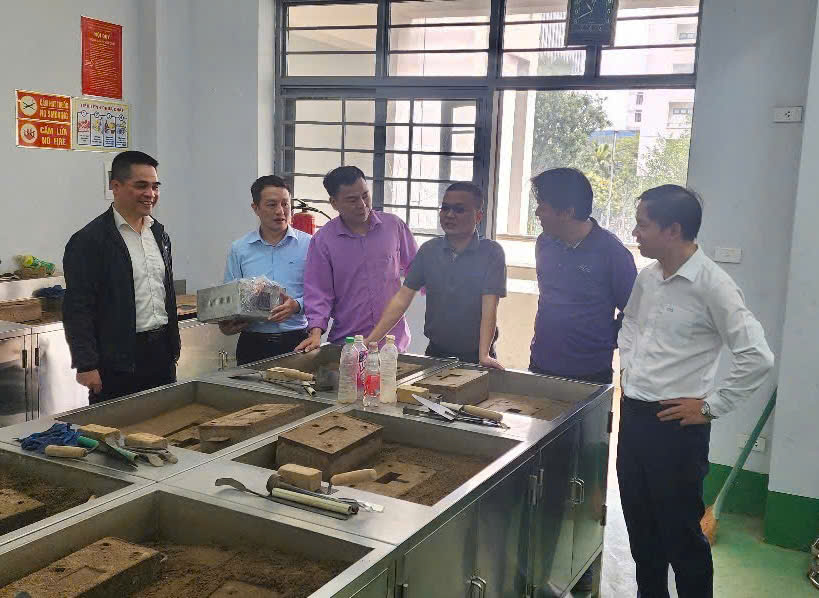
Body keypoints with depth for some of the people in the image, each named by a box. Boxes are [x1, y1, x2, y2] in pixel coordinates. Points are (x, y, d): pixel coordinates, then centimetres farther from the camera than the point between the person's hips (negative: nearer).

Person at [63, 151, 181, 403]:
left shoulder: (159, 233, 12)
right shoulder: (88, 240, -11)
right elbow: (78, 308, -13)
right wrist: (86, 366, -16)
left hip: (162, 353, 7)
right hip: (118, 360, -6)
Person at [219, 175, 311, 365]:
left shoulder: (308, 245, 3)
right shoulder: (239, 249, 9)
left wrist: (297, 305, -19)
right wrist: (225, 325, -9)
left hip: (296, 341, -1)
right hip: (253, 344, 1)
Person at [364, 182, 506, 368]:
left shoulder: (492, 253, -9)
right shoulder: (429, 250, 2)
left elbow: (490, 305, -16)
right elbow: (403, 297, 0)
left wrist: (484, 356, -27)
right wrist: (370, 341, -9)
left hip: (474, 358, -3)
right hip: (436, 352, 3)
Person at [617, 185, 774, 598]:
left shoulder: (712, 285, -17)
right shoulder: (647, 277, 5)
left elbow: (757, 358, -20)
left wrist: (710, 407, -14)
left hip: (675, 424, -7)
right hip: (633, 415, 7)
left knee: (680, 532, 6)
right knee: (640, 525, 19)